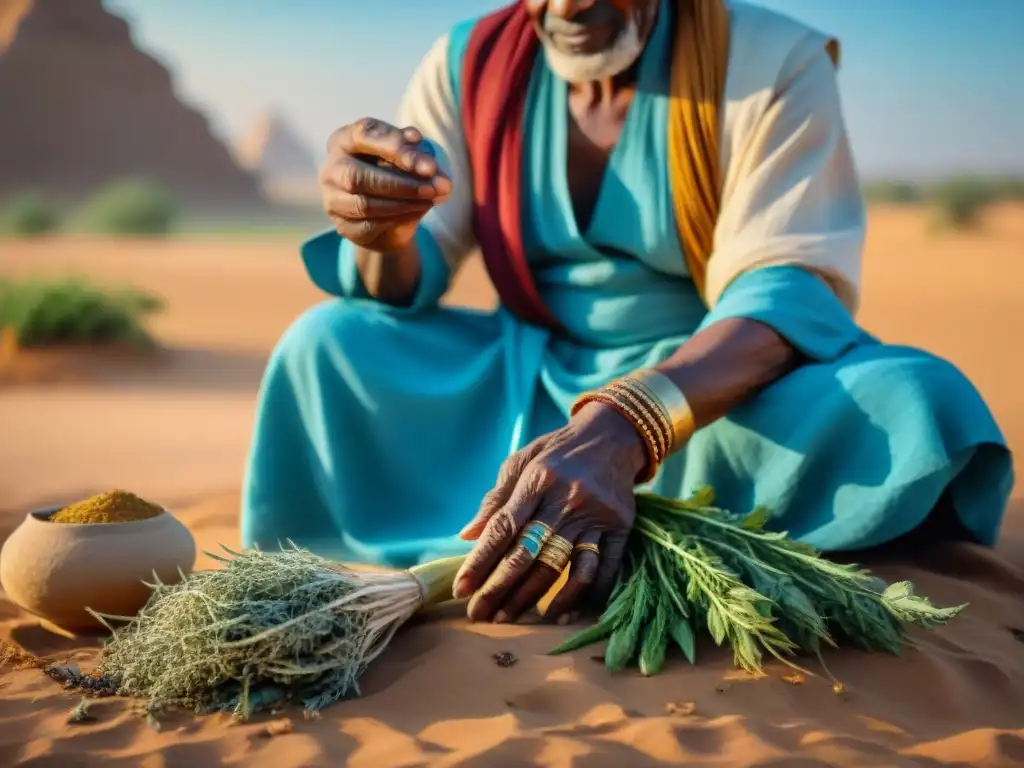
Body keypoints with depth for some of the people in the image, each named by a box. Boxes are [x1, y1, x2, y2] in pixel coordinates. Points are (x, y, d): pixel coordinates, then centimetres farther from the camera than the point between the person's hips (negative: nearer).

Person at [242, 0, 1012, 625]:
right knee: (328, 343, -16)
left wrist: (621, 429, -40)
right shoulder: (469, 62, -2)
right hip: (527, 385, 3)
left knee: (916, 407, -32)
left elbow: (790, 289, -22)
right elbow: (407, 282, -4)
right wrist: (382, 232, -31)